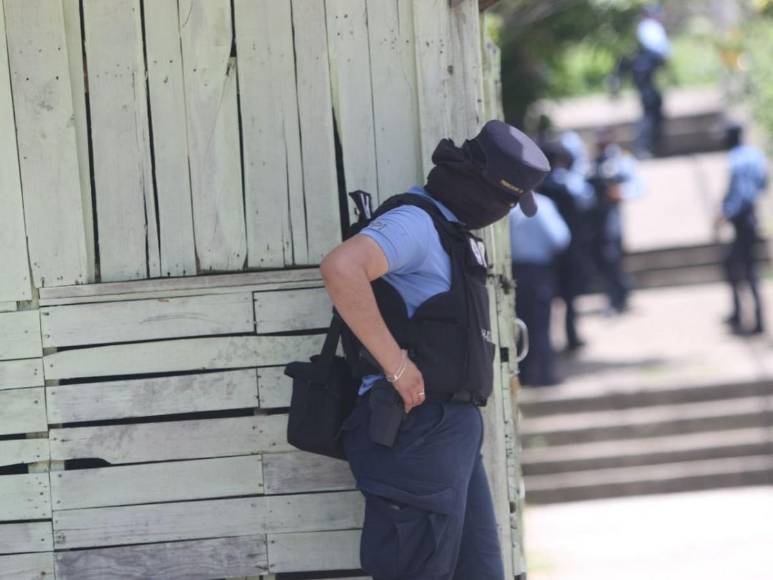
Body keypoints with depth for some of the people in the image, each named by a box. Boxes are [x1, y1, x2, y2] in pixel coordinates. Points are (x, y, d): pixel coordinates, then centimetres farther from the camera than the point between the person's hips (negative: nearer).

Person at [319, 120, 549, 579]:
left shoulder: (452, 232, 19)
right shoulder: (415, 224, -12)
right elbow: (342, 268, -31)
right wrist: (396, 365, -26)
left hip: (454, 429, 10)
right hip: (418, 426, -10)